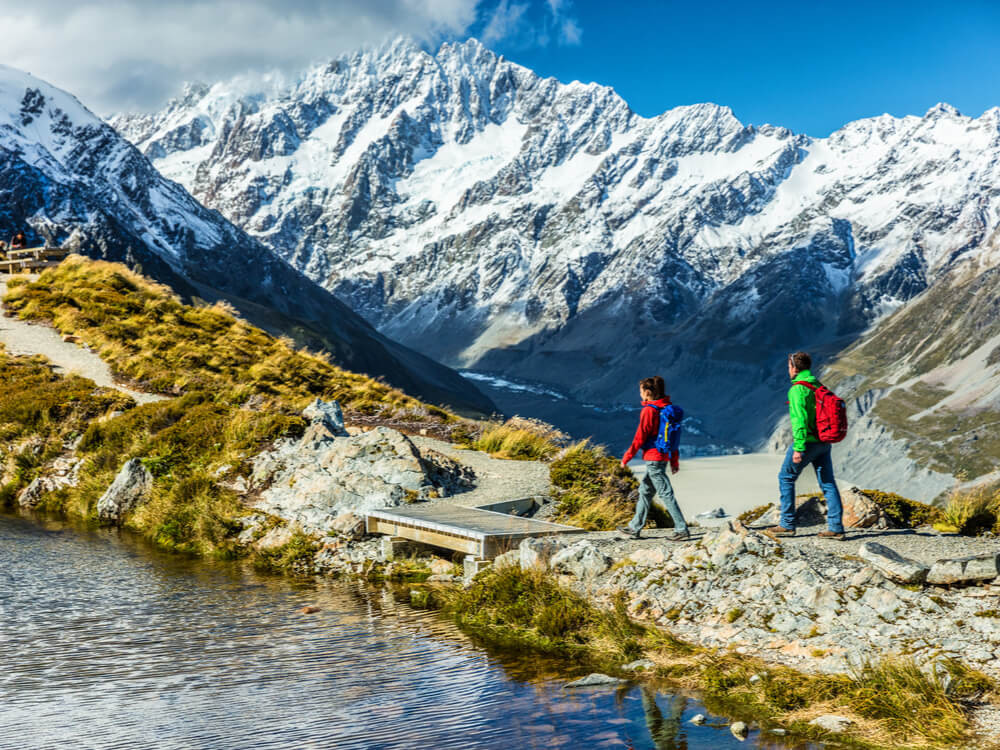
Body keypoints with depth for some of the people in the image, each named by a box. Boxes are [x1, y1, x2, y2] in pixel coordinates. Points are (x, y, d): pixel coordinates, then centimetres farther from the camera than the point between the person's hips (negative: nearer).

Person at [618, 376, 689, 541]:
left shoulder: (649, 410, -16)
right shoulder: (668, 408, 9)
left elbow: (640, 437, -15)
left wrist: (627, 457, -7)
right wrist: (674, 460, 18)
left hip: (653, 457, -9)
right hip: (664, 457, 9)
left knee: (666, 493, -5)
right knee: (645, 491, 16)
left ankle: (682, 529, -5)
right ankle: (634, 528, 23)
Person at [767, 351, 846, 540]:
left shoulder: (797, 389, -14)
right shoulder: (819, 386, 13)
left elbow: (800, 420, -21)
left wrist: (798, 448, -22)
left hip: (807, 441, -8)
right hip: (824, 442, 8)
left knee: (786, 478, 7)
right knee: (828, 483, 6)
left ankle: (788, 524, 8)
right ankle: (836, 528, 3)